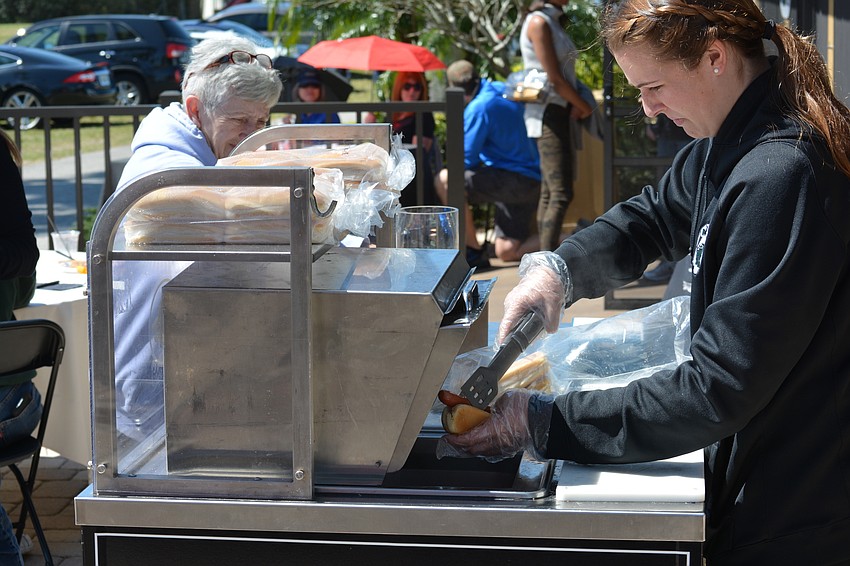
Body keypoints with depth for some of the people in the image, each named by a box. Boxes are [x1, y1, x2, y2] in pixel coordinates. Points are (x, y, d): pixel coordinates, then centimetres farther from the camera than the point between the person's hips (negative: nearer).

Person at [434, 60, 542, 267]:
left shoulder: (478, 108, -15)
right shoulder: (502, 90, 11)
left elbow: (466, 161, -13)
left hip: (514, 179, -9)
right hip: (531, 183, 9)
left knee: (445, 180, -17)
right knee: (507, 253, 12)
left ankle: (475, 252, -11)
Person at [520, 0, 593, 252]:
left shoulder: (554, 22, 17)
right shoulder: (539, 22, -11)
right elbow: (554, 78, -15)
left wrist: (576, 107, -2)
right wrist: (585, 107, -4)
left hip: (562, 115, 9)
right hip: (548, 115, -9)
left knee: (550, 193, 8)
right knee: (560, 194, -15)